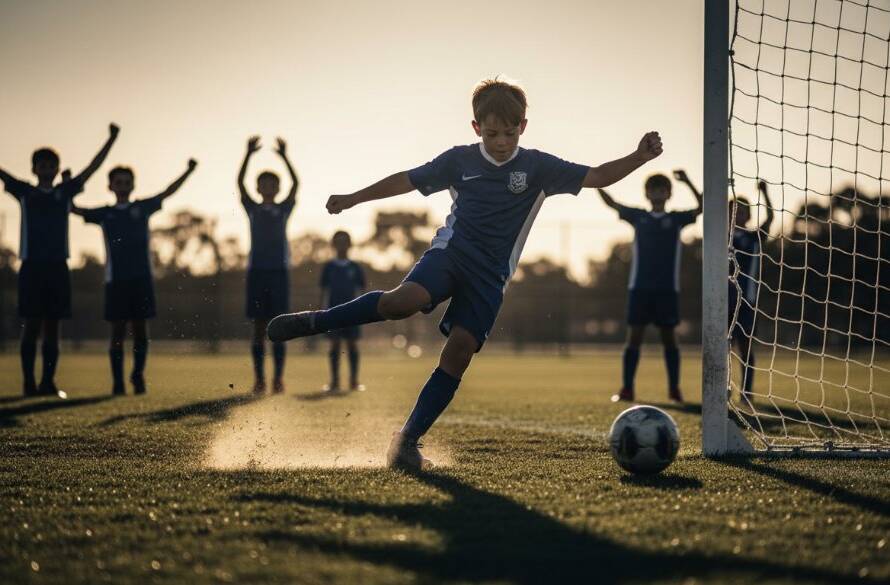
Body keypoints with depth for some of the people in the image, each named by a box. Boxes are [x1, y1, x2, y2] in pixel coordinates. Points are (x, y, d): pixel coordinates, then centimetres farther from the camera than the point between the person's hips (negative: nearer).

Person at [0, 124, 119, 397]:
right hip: (32, 266, -2)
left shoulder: (65, 192, 13)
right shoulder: (24, 192, 9)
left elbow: (93, 167, 12)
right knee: (31, 326, -2)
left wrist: (111, 139, 7)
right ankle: (29, 383, 0)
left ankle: (48, 383, 6)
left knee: (52, 327, 3)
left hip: (58, 266, 2)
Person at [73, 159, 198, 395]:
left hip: (141, 277, 0)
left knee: (140, 328, 1)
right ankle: (118, 382, 3)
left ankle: (138, 375, 15)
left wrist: (188, 171, 5)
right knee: (118, 331, 0)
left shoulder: (142, 208, 11)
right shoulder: (104, 214, 11)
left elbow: (168, 192, 11)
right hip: (116, 279, 0)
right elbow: (74, 209, 13)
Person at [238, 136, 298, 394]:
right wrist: (248, 154, -11)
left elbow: (295, 183, -4)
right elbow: (240, 182, -2)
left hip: (279, 270, 0)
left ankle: (278, 377, -2)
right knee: (259, 326, 1)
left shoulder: (284, 209, 10)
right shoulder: (252, 209, 10)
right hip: (257, 270, 0)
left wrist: (284, 156, -12)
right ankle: (259, 378, 2)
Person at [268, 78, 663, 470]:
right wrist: (354, 199, 18)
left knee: (459, 352, -11)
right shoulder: (460, 160, 5)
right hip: (451, 251, -1)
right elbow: (407, 180, 15)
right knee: (405, 300, -31)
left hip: (490, 275, 1)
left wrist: (638, 157, -20)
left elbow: (598, 176, -3)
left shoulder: (537, 167, 2)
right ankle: (316, 322, -14)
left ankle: (408, 440, -4)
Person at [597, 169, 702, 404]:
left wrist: (688, 183, -17)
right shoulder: (638, 216, 10)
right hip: (639, 287, 1)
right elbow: (611, 203, 5)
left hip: (667, 288, -1)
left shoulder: (676, 218, 7)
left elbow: (702, 208, -5)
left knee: (669, 337, 4)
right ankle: (627, 389, 1)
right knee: (634, 336, -1)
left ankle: (674, 389, 10)